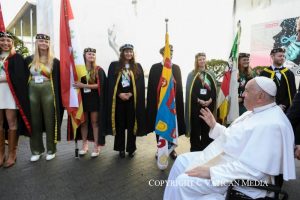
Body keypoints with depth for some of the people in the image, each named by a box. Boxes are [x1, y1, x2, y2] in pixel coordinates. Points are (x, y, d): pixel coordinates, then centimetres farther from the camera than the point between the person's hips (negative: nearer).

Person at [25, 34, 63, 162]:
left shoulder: (54, 61, 1)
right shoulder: (29, 60, 9)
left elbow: (57, 80, 0)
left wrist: (57, 96, -6)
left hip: (48, 92, -3)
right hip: (33, 92, 3)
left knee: (49, 121, 2)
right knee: (35, 121, 8)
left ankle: (51, 149, 15)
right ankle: (36, 150, 21)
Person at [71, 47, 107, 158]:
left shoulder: (98, 70, -3)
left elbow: (99, 85, -12)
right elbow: (75, 83, 10)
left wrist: (84, 85, -19)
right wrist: (78, 86, -10)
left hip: (94, 99, -3)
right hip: (82, 98, 3)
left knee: (94, 122, 1)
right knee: (84, 121, 9)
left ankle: (96, 146, 10)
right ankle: (84, 144, 23)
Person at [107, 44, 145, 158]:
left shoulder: (137, 67, 9)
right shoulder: (114, 65, 6)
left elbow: (141, 84, 2)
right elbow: (111, 83, 0)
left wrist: (131, 94, -11)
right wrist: (119, 94, -13)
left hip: (132, 99, 0)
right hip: (118, 99, 0)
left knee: (131, 124, 4)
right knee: (120, 124, 6)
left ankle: (131, 148, 17)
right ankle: (121, 148, 19)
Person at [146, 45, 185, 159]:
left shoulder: (176, 68, 7)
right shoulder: (155, 67, -1)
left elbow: (179, 85, 7)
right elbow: (151, 86, -3)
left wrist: (178, 102, 0)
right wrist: (152, 102, -8)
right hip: (159, 101, -2)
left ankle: (171, 149, 24)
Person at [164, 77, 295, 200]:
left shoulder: (271, 125, -24)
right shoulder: (255, 112, 9)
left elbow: (252, 169, -30)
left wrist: (211, 171, -29)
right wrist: (214, 125, 13)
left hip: (238, 176, -10)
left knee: (183, 182, -18)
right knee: (182, 161, 6)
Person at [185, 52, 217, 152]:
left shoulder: (211, 74, 10)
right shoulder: (192, 75, 1)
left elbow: (214, 89, 6)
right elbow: (190, 91, -5)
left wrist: (210, 100, -10)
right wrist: (199, 100, -15)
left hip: (209, 104, 3)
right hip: (195, 105, -3)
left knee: (207, 128, 9)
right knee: (196, 128, 2)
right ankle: (195, 149, 15)